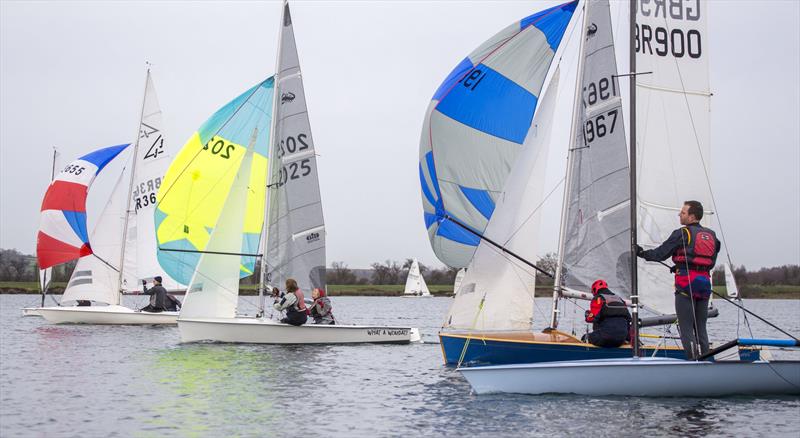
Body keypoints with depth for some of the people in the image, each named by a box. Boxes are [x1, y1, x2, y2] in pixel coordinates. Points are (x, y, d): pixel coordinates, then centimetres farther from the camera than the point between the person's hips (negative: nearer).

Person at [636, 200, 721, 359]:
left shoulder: (682, 233, -6)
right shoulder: (711, 235, 14)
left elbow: (660, 253, -4)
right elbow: (712, 262, 17)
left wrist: (642, 253, 12)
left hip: (686, 283, -7)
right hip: (705, 283, 7)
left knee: (686, 329, -3)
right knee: (701, 328, 11)